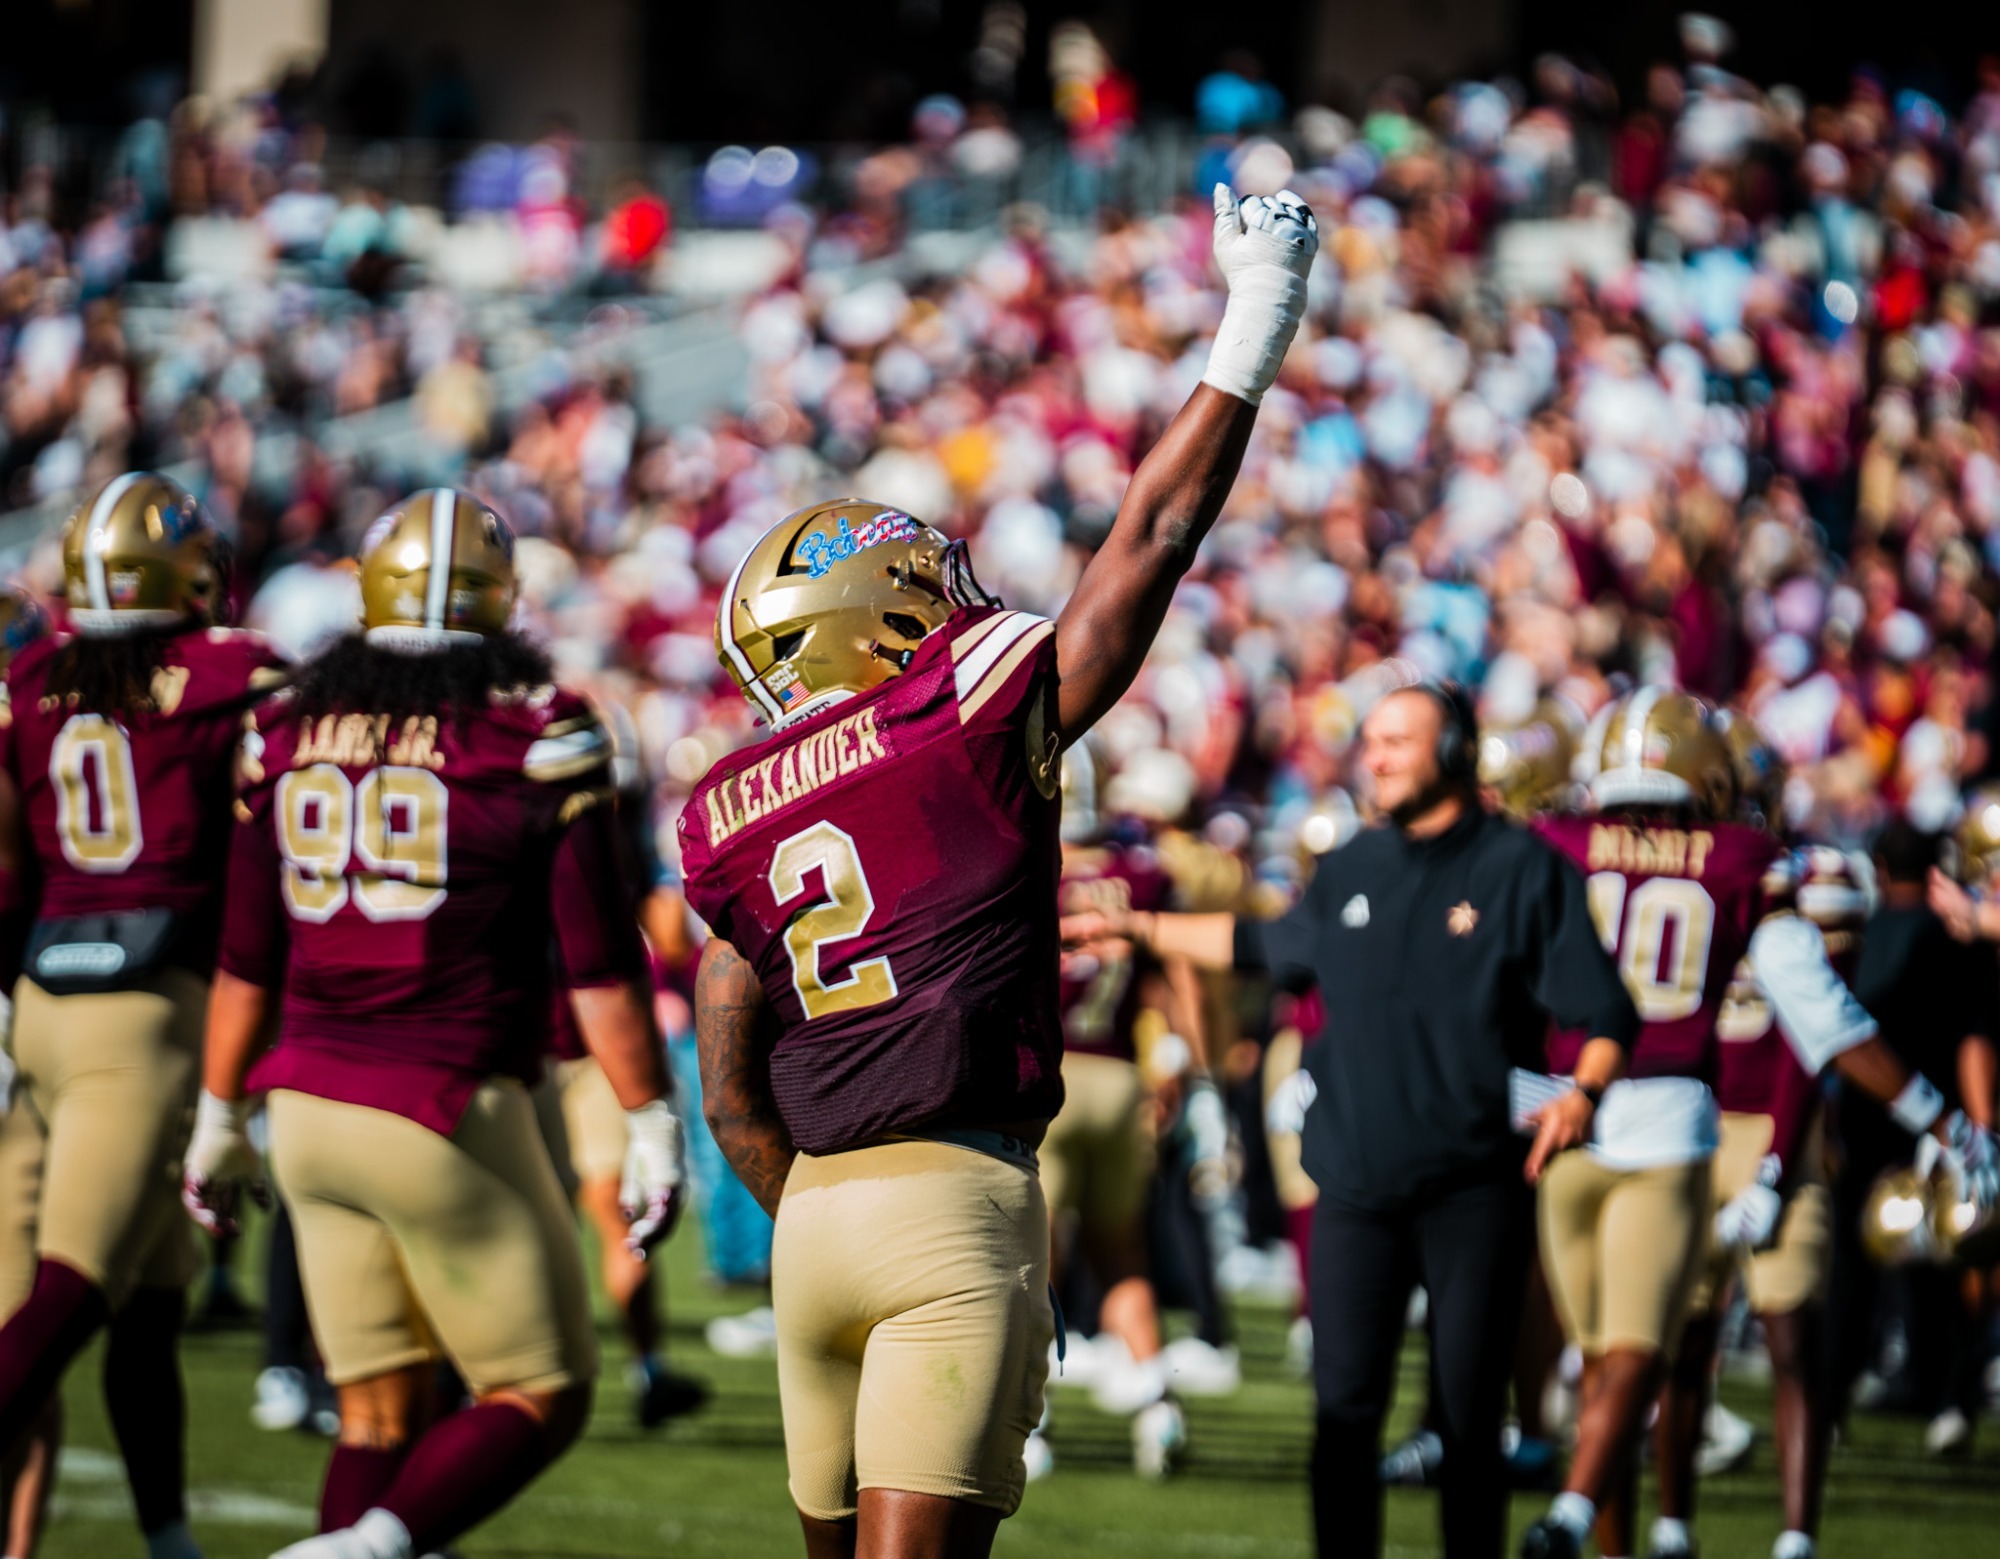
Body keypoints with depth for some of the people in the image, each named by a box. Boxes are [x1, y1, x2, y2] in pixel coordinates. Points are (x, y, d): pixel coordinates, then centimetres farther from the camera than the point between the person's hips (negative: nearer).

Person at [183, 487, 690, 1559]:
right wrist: (650, 1127, 0)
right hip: (448, 1112, -5)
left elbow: (247, 960, 11)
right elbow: (599, 966, -7)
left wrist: (220, 1119, 21)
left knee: (380, 1409, 13)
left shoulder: (291, 733, 6)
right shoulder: (536, 739, -7)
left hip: (311, 1108, 5)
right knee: (541, 1399, 5)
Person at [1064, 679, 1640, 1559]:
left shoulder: (1521, 869, -3)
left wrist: (1582, 1093, -24)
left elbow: (1606, 1015, -4)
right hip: (1357, 1181, 4)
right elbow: (1266, 949, 31)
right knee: (1345, 1405, 0)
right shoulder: (1351, 871, 12)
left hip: (1474, 1185, -4)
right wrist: (1136, 929, 33)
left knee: (1468, 1411, 0)